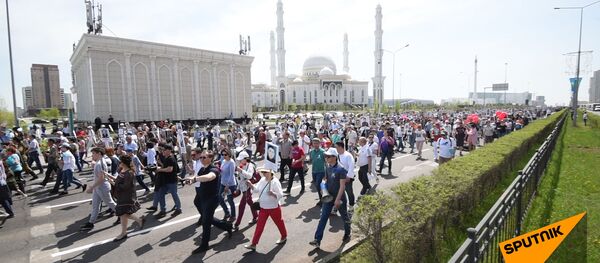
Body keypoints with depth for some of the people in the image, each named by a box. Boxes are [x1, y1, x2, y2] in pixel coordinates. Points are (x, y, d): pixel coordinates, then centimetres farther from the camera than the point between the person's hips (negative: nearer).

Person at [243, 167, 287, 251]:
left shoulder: (275, 182, -22)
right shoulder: (262, 180, -1)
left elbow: (280, 195, -22)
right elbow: (256, 189, 3)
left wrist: (273, 194, -40)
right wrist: (250, 185, -14)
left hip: (274, 208, -6)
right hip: (263, 208, 6)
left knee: (279, 223, 17)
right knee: (259, 226, 8)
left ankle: (284, 237, 43)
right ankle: (253, 244, 14)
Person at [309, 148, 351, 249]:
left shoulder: (341, 169, -20)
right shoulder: (328, 167, 0)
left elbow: (342, 186, -21)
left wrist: (337, 199, -23)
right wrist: (324, 182, -4)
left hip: (339, 198, -6)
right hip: (329, 197, 6)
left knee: (344, 217, 16)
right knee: (323, 218, 2)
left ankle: (347, 234, 39)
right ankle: (317, 240, 5)